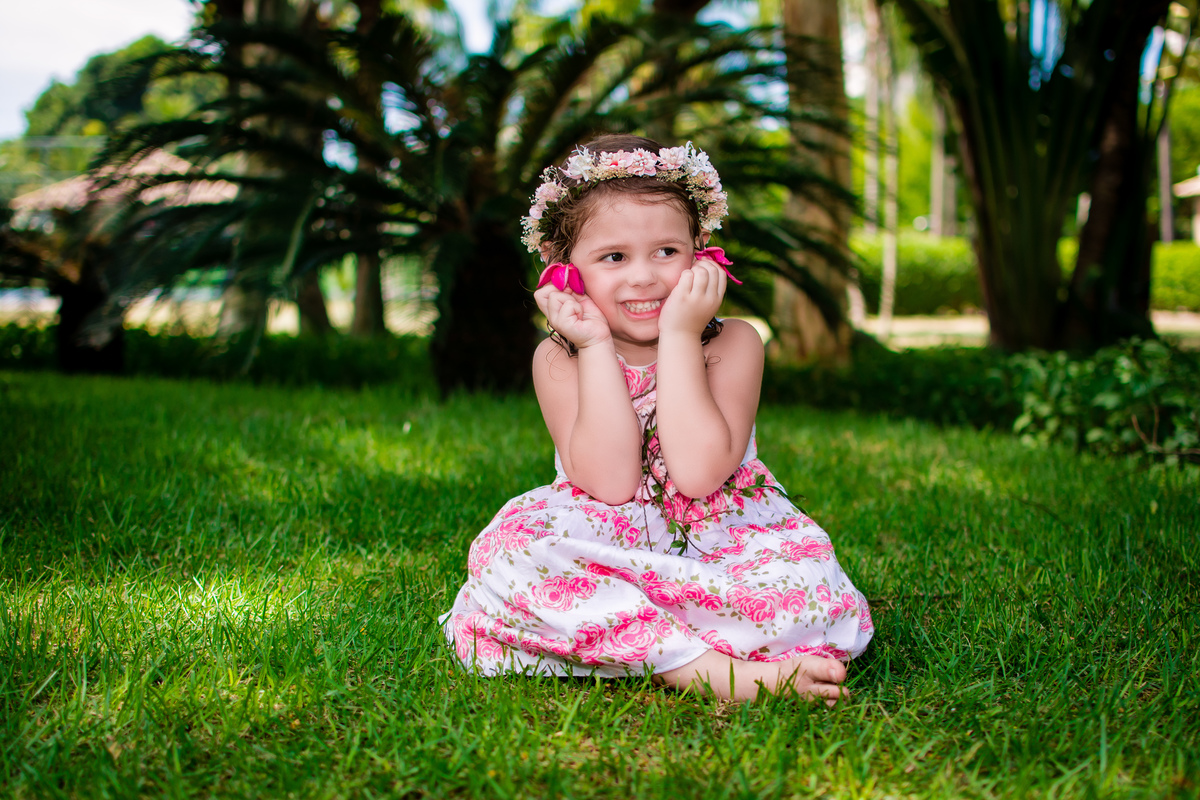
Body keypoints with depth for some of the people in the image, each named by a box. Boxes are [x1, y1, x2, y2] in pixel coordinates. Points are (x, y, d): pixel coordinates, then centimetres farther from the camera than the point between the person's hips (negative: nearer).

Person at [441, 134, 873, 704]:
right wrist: (596, 346, -19)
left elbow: (698, 474, -21)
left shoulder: (732, 343, -5)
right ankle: (713, 670, -34)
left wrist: (678, 336, -19)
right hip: (606, 548, 1)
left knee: (807, 583, -30)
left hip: (718, 546, 0)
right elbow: (610, 484, -19)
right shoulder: (559, 359, -3)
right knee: (511, 550, -31)